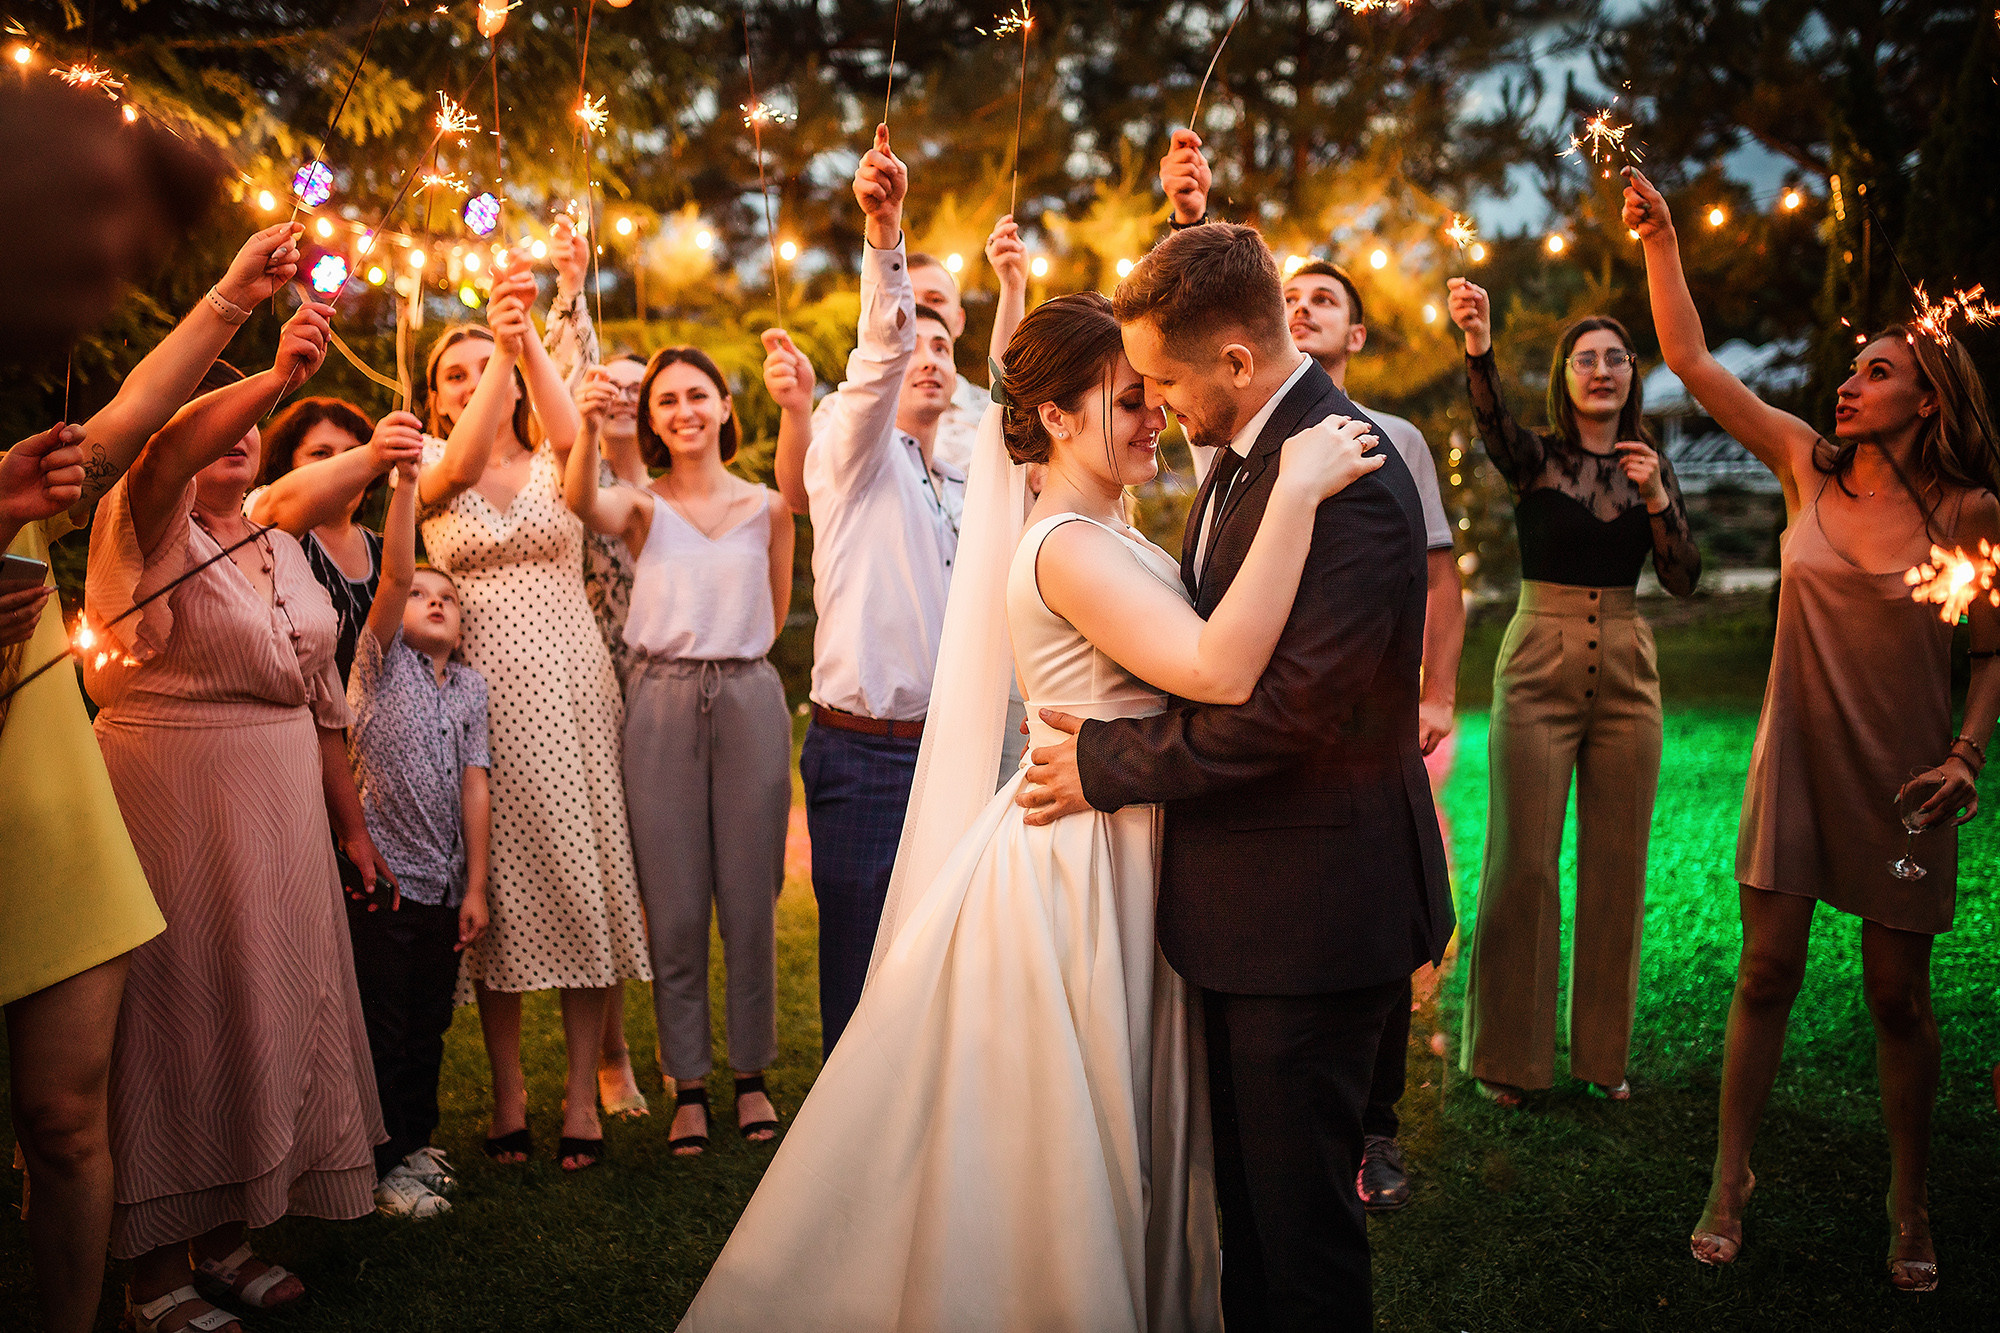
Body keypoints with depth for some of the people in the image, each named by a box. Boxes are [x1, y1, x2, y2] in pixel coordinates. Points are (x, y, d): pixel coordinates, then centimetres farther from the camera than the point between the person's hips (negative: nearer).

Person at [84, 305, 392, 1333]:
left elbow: (320, 699, 16)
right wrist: (278, 375, -46)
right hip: (174, 798, -7)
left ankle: (225, 1237, 24)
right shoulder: (146, 529, -7)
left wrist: (351, 824, 16)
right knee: (181, 1010, -2)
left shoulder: (283, 547, 13)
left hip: (282, 805, 7)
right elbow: (164, 457, -32)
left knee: (269, 1005, 10)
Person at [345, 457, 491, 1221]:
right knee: (381, 1030, 1)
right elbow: (394, 574, -18)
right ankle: (386, 1165, 11)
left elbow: (474, 786, 4)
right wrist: (405, 482, -29)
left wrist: (475, 885, 1)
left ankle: (415, 1142, 29)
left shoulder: (471, 686, 9)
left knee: (428, 1027, 14)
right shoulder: (380, 660, -1)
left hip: (443, 885, 5)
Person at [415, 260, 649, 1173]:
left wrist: (525, 344, -32)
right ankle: (507, 1092, 15)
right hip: (482, 695, 0)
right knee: (495, 886, 2)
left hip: (570, 687, 0)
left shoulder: (552, 465, 9)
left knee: (581, 876, -2)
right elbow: (460, 464, -18)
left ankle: (583, 1096, 7)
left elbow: (572, 430, -16)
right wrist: (499, 350, -32)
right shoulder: (432, 473, 7)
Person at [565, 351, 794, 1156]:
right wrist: (588, 426, -35)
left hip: (749, 701, 1)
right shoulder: (643, 508, 4)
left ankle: (751, 1074, 20)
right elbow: (582, 503, -20)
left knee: (750, 899, 5)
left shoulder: (766, 508, 9)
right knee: (673, 904, 3)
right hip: (661, 705, -1)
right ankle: (687, 1084, 15)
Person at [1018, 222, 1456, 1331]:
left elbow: (1292, 708, -25)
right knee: (1246, 1187, 21)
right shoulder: (1242, 453, 11)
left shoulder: (1351, 481, -21)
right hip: (1247, 899, 10)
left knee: (1297, 1207, 4)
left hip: (1310, 908, -10)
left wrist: (1109, 764, -16)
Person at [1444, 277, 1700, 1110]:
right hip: (1539, 669, -3)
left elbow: (1684, 583, 4)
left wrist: (1655, 499, -11)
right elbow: (1489, 418, -25)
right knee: (1523, 861, -2)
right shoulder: (1535, 457, -1)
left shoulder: (1651, 467, 10)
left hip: (1627, 674, 4)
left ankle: (1603, 1050, 19)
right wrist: (1478, 345, -44)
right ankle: (1508, 1055, 10)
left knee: (1616, 865, 7)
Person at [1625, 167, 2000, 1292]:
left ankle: (1909, 1202, 24)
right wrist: (1660, 240, -9)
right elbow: (1693, 362, -2)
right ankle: (1733, 1180, 15)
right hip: (1796, 761, 2)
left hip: (1902, 777, -2)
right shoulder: (1808, 466, 1)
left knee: (1899, 995, 6)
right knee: (1768, 971, 3)